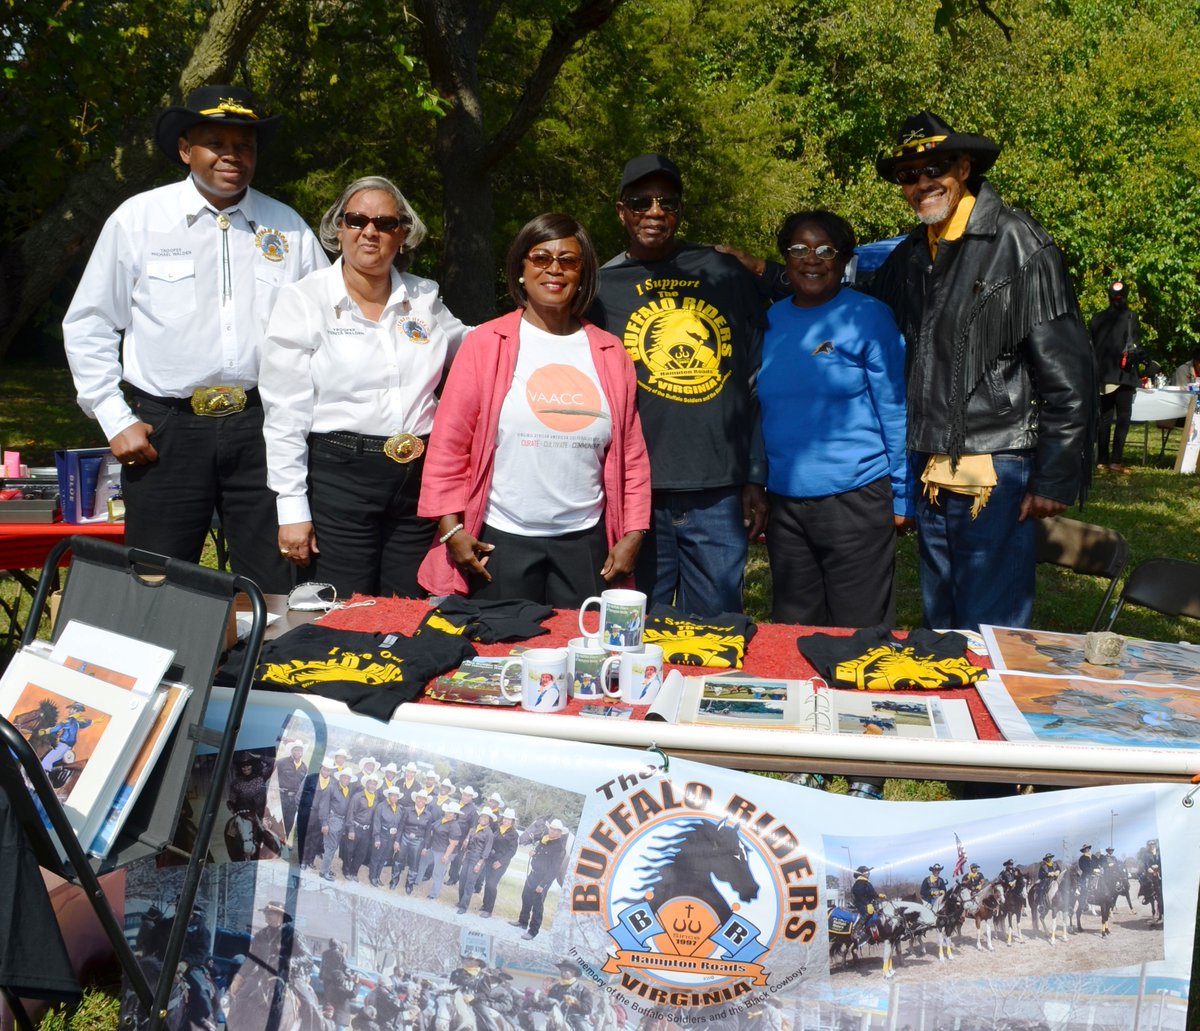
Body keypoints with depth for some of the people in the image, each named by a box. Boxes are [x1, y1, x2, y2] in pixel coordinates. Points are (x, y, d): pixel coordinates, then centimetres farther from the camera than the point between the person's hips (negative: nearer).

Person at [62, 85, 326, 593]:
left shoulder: (287, 227, 9)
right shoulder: (138, 218, 5)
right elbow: (87, 325, 7)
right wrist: (115, 420, 0)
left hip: (263, 428, 1)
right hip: (167, 430, -1)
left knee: (275, 592, 4)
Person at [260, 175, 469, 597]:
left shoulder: (425, 298, 9)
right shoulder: (304, 300, -2)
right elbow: (285, 415, -4)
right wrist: (292, 510, -8)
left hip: (418, 480, 4)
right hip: (338, 478, -4)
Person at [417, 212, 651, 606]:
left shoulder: (610, 354, 9)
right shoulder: (485, 344, 1)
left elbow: (631, 454, 11)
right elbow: (448, 445, 0)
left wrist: (632, 535, 6)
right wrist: (451, 529, -6)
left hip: (585, 543, 2)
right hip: (500, 543, -2)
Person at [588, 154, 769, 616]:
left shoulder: (727, 276, 8)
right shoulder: (601, 288, 6)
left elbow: (759, 384, 9)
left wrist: (755, 479, 5)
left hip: (719, 497, 1)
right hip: (637, 496, 0)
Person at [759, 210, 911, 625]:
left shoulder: (868, 317, -4)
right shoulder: (772, 321, 9)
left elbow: (895, 411, -4)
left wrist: (901, 495, -6)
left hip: (856, 498, -5)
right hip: (784, 501, 5)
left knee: (859, 634, 3)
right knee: (792, 632, 14)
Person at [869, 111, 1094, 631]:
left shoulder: (1020, 243, -8)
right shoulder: (907, 257, 12)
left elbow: (1066, 375, -10)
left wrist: (1055, 477, -13)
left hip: (999, 474, -6)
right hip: (930, 474, 7)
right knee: (941, 630, 17)